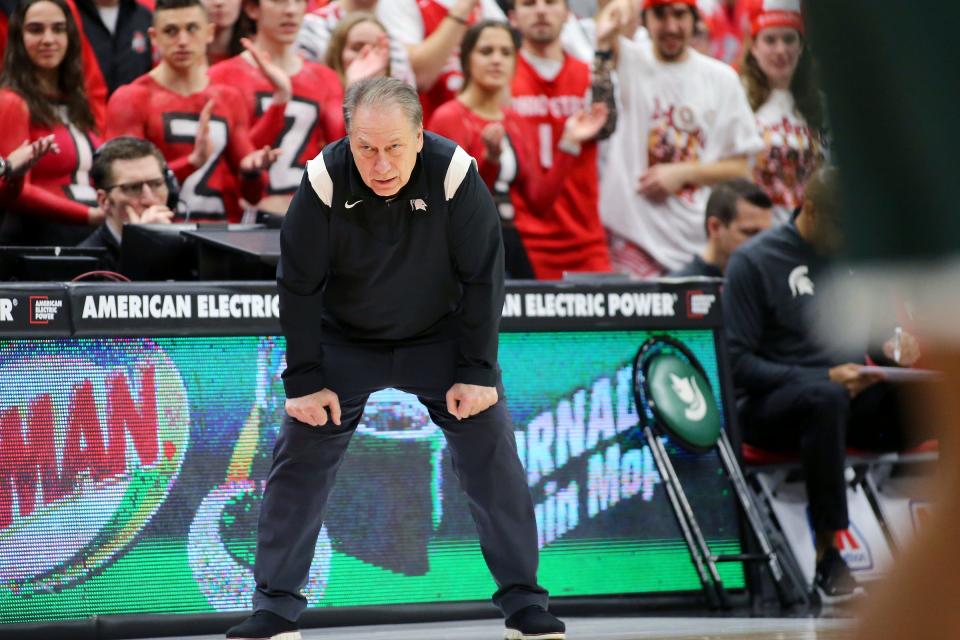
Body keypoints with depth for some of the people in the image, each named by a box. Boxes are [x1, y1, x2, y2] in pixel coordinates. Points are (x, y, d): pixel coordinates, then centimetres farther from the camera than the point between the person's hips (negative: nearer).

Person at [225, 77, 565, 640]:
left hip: (441, 336, 0)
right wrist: (305, 380, -13)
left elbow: (483, 277, -16)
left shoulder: (455, 174, -27)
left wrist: (476, 372, -15)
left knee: (494, 460, -7)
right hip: (346, 341, 0)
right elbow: (298, 287, -14)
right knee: (300, 461, -5)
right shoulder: (325, 180, -25)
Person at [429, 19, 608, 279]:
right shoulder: (449, 118, -6)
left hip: (511, 247, 7)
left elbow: (540, 202, 10)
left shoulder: (514, 122, 14)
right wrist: (490, 159, -29)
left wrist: (569, 143, 5)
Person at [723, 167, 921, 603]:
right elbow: (736, 362, -10)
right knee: (827, 398, -42)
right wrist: (825, 378, -20)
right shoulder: (754, 261, -5)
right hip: (770, 405, -5)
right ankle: (827, 556, -37)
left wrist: (890, 348, 0)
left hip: (853, 396, 5)